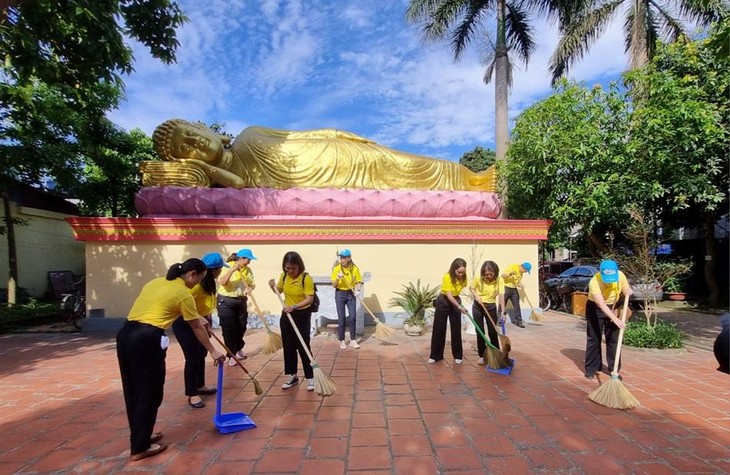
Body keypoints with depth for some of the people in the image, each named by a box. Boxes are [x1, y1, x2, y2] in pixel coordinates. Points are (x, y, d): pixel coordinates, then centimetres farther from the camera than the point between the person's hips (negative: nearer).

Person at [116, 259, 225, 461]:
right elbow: (197, 328, 3)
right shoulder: (184, 294, -4)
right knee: (149, 395, 6)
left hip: (125, 334, 9)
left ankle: (140, 437, 34)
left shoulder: (156, 282, 18)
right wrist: (213, 351, 14)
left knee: (133, 392, 19)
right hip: (147, 340, -9)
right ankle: (139, 448, 17)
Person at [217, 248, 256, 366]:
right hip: (226, 301, -5)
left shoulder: (247, 270, 1)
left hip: (241, 301, 5)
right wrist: (232, 269, -31)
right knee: (229, 329, 0)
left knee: (241, 327, 14)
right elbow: (222, 282, -26)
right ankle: (231, 355, 12)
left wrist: (250, 288, -22)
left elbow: (252, 283, 1)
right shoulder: (227, 267, -13)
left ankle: (238, 349, 37)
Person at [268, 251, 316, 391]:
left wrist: (294, 307, -35)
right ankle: (292, 376, 25)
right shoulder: (284, 276, 0)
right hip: (286, 315, 6)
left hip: (302, 316, -6)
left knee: (303, 347, -3)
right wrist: (273, 286, -5)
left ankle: (310, 377, 9)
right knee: (288, 346, 11)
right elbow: (279, 290, 17)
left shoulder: (306, 278, -19)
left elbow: (310, 299, -24)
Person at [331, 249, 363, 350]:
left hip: (351, 294, 1)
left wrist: (357, 288, -15)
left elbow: (359, 282, 4)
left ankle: (353, 340, 13)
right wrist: (338, 278, -27)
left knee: (352, 317, 1)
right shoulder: (336, 268, -7)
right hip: (340, 294, -1)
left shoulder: (355, 268, -5)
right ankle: (342, 341, 13)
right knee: (341, 318, 2)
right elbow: (334, 285, -8)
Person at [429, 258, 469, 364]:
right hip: (443, 302, -4)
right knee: (439, 329, 1)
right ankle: (435, 355, 10)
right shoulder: (447, 277, -26)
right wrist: (459, 306, -37)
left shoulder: (463, 277, -11)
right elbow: (449, 295, -28)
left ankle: (458, 356, 15)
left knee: (456, 329, 3)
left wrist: (459, 305, 2)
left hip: (455, 301, 4)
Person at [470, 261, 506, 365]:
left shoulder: (499, 280, -17)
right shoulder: (478, 279, -15)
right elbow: (471, 288, 2)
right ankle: (482, 355, 17)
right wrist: (476, 295, -17)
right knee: (480, 332, 5)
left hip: (491, 307, -1)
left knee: (493, 332, 2)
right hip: (477, 306, 1)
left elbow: (501, 295, -22)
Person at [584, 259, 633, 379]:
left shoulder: (620, 276, -19)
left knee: (614, 339, 5)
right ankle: (591, 369, 8)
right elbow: (601, 305, -38)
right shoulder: (594, 282, -33)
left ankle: (614, 369, 15)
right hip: (595, 308, -3)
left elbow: (627, 293, -3)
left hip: (613, 307, 4)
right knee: (593, 339, -1)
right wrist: (615, 319, -48)